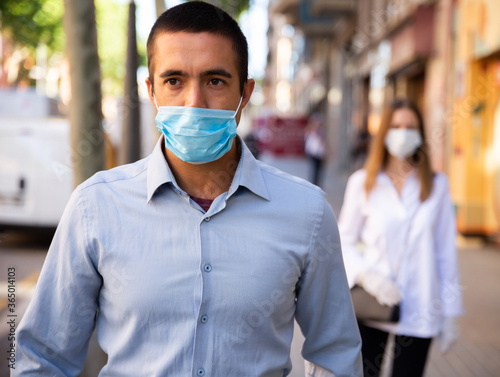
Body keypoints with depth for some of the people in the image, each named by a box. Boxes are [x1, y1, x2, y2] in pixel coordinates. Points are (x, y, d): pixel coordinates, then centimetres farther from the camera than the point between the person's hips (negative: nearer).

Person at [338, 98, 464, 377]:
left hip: (419, 313, 1)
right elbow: (345, 241, 4)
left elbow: (446, 252, 6)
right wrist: (366, 276, -14)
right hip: (371, 306, 0)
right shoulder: (362, 183, 2)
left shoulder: (436, 185, 4)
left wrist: (450, 313, 5)